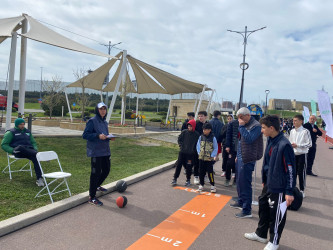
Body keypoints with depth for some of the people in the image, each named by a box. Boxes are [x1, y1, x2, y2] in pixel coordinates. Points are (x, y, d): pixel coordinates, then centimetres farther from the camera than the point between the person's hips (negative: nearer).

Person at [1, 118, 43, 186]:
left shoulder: (27, 132, 24)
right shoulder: (11, 132, 11)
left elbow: (33, 142, 30)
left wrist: (35, 149, 7)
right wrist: (12, 150, -13)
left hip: (29, 150, 2)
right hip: (18, 152, -2)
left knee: (36, 158, -31)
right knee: (20, 147, -40)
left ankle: (39, 179, -37)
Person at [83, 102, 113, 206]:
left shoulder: (105, 122, 15)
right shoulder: (92, 121, -9)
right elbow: (85, 135, -13)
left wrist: (109, 137, 3)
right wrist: (98, 136, -24)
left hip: (105, 151, 8)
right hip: (96, 152, -8)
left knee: (106, 170, 17)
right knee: (96, 172, -5)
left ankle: (97, 186, 43)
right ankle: (92, 197, 6)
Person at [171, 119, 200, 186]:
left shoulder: (196, 134, -6)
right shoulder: (184, 132, -1)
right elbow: (179, 139, 9)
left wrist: (193, 150, -4)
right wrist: (181, 146, 0)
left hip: (191, 154, -2)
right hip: (182, 152, 2)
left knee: (189, 167, 5)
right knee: (178, 165, 4)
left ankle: (188, 180, 22)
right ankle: (175, 179, 15)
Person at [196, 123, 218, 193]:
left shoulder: (213, 138, -6)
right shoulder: (201, 137, 3)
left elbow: (215, 148, -2)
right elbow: (198, 145, 11)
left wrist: (212, 155, -9)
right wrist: (199, 153, 0)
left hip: (209, 159, -3)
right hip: (201, 158, 4)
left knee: (210, 172, -1)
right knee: (201, 172, 9)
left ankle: (212, 185, 14)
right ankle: (201, 184, 23)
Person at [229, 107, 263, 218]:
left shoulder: (256, 126, -14)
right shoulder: (245, 125, 14)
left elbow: (249, 138, -27)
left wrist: (241, 126, -20)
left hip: (247, 160, -9)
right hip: (240, 158, 10)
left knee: (245, 184, -5)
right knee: (240, 182, 20)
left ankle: (247, 211, 4)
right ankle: (241, 202, 38)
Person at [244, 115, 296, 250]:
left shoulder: (284, 145, -24)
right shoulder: (270, 141, 3)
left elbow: (291, 170, -20)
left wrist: (289, 192, -17)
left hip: (279, 187, -9)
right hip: (268, 184, 9)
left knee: (276, 214, 9)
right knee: (263, 207, 21)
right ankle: (261, 234, 41)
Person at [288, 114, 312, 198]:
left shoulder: (305, 131, -11)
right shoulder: (292, 131, 6)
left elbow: (309, 144, -11)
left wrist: (297, 145, -17)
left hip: (302, 155, -5)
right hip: (293, 154, 5)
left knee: (301, 173, 1)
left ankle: (302, 191, 14)